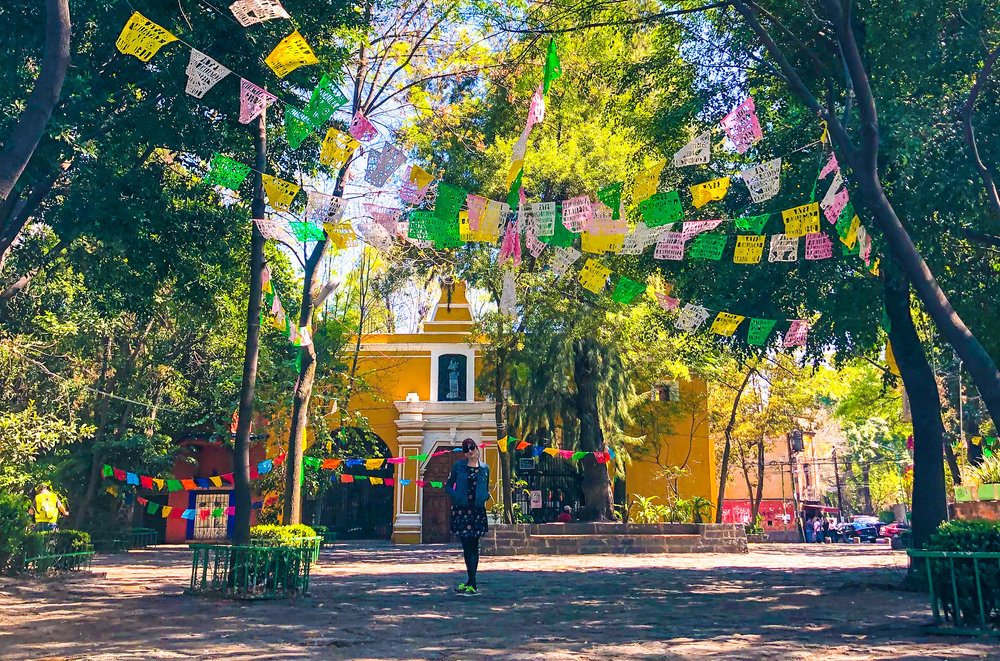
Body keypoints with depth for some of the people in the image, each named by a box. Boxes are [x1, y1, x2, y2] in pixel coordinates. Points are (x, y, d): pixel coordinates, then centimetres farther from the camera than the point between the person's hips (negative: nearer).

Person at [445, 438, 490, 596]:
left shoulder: (485, 468, 9)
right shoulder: (458, 466, 5)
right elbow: (448, 486, 8)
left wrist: (485, 496, -2)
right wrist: (456, 496, -9)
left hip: (478, 510, 1)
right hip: (461, 509, -1)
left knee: (474, 546, 4)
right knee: (467, 546, -3)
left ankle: (471, 584, 8)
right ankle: (472, 584, 0)